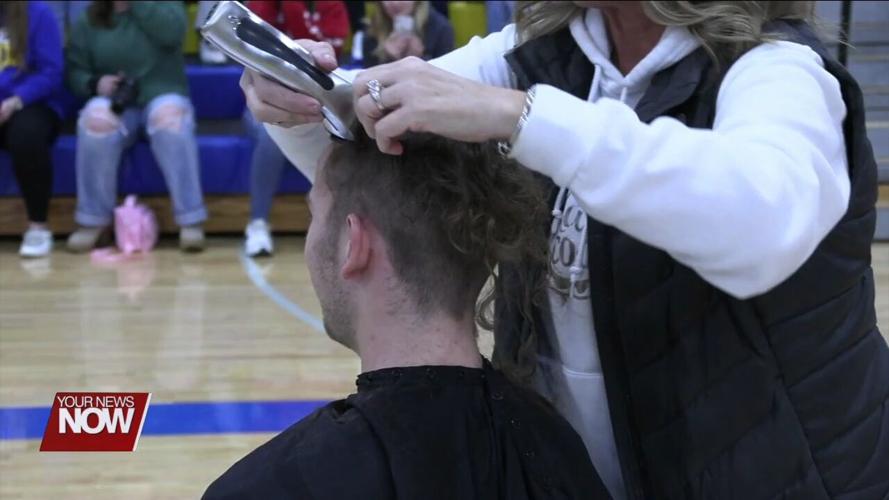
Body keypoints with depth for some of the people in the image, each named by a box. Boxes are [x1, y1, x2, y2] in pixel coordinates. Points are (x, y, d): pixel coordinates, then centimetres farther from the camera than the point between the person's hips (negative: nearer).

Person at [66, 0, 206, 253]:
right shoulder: (88, 22, 11)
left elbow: (171, 33, -16)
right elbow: (75, 72, 9)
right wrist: (95, 83, -13)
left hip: (162, 96, -1)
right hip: (115, 102, 2)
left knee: (169, 116, -38)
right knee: (96, 119, -34)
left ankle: (190, 221, -35)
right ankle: (93, 221, -24)